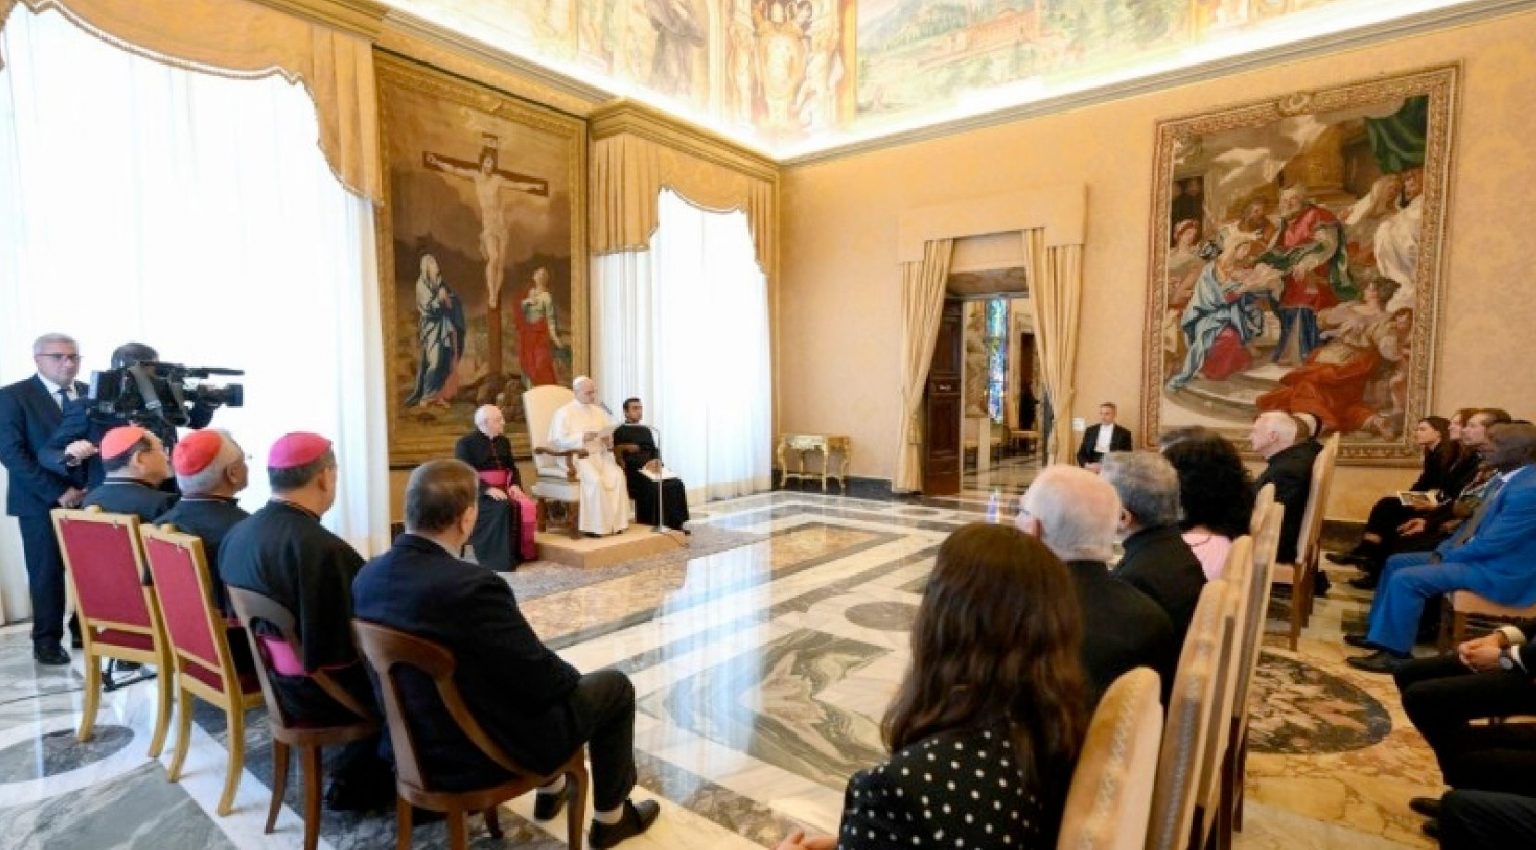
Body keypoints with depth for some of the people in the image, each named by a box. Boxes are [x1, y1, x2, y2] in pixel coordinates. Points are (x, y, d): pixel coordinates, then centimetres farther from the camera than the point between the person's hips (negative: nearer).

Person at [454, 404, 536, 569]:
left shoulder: (504, 441, 17)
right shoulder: (465, 443, -3)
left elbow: (512, 467, 15)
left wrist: (515, 485, -7)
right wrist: (489, 489, -25)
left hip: (502, 489, 6)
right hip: (478, 492, -6)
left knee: (527, 506, -23)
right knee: (504, 507, -33)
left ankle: (522, 552, -12)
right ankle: (502, 558, -25)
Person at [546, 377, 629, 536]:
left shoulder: (599, 411, 16)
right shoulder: (564, 413, 0)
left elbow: (611, 433, 15)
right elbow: (559, 440, -11)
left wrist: (609, 440, -9)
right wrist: (583, 437, -22)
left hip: (598, 456, 5)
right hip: (574, 457, -5)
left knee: (617, 475, -24)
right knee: (594, 479, -33)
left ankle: (615, 522, -21)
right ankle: (595, 526, -24)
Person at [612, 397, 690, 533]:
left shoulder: (646, 430, 24)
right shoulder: (620, 432, 3)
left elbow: (655, 450, 15)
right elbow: (622, 457, -9)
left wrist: (656, 461, -9)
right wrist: (645, 463, -20)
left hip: (650, 469, 6)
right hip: (632, 472, -6)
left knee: (676, 483, -20)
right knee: (653, 487, -33)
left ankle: (675, 523, -18)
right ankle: (654, 525, -24)